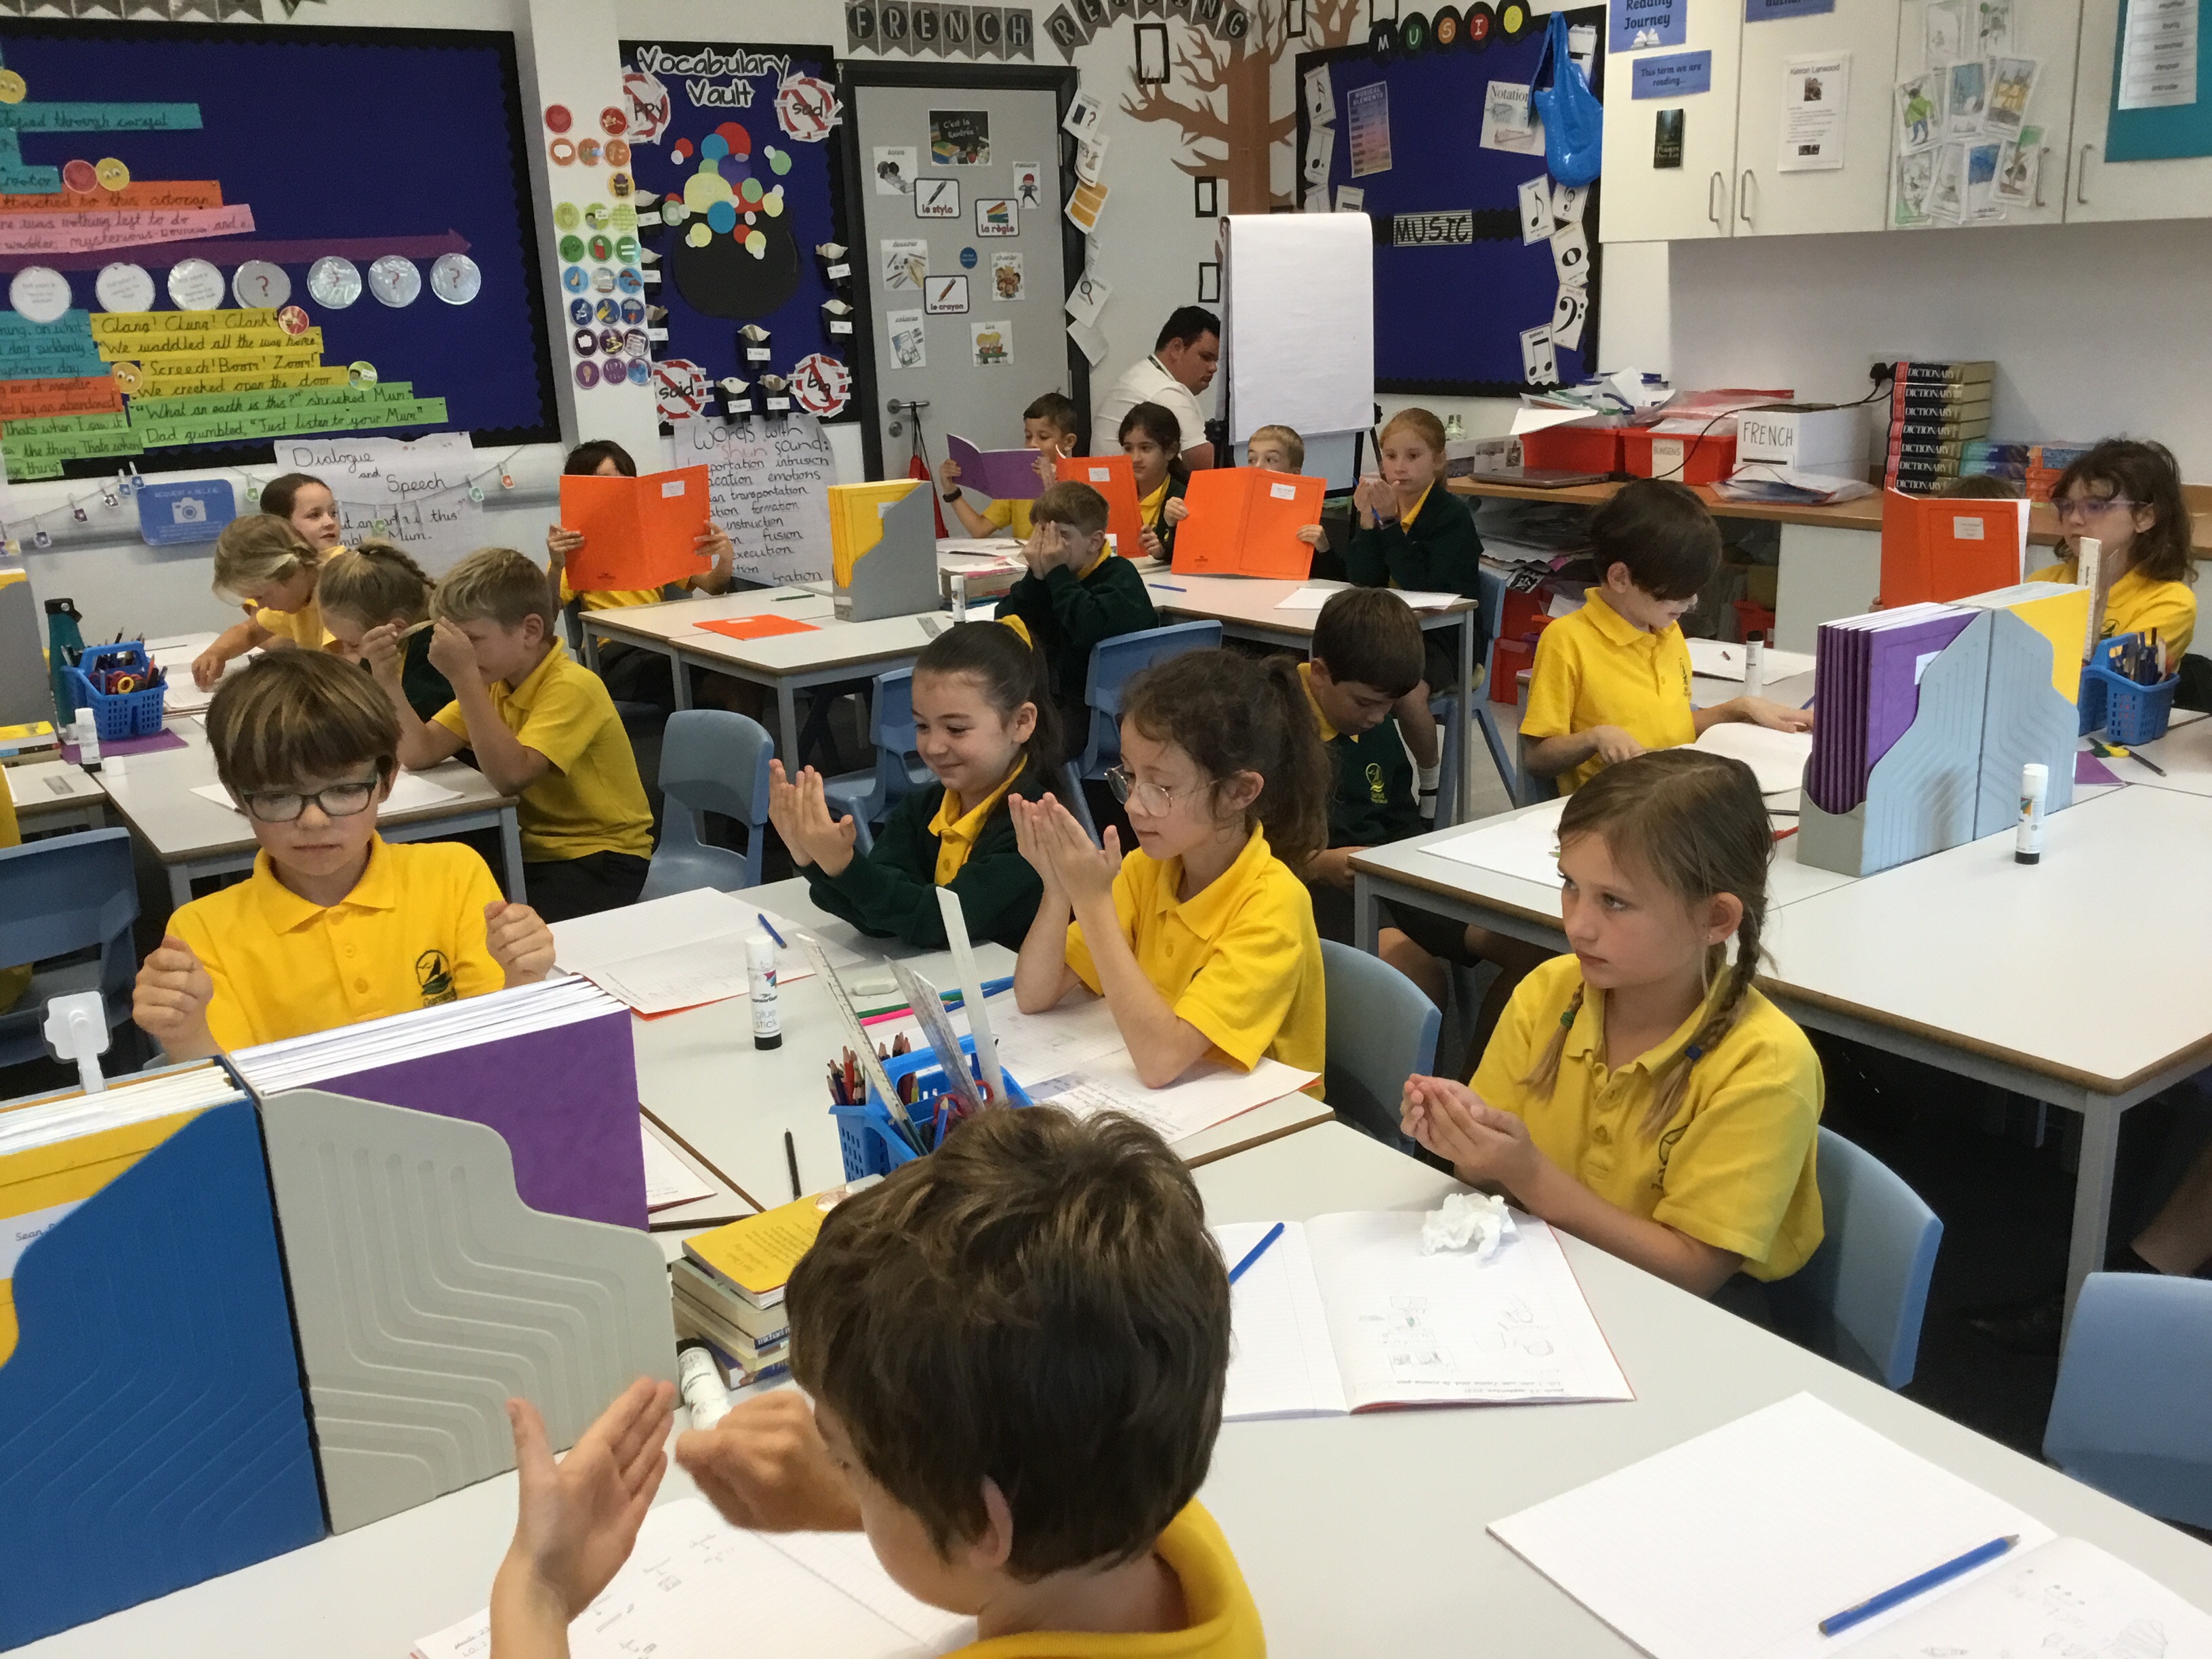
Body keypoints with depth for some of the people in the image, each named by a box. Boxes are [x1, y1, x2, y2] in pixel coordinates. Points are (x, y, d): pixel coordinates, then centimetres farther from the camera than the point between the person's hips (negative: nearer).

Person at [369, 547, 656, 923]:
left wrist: (464, 676, -32)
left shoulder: (571, 687, -21)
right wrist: (388, 680, -13)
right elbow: (419, 754, 0)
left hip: (600, 859, -8)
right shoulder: (495, 680, 5)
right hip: (533, 846, 8)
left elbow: (511, 775, -34)